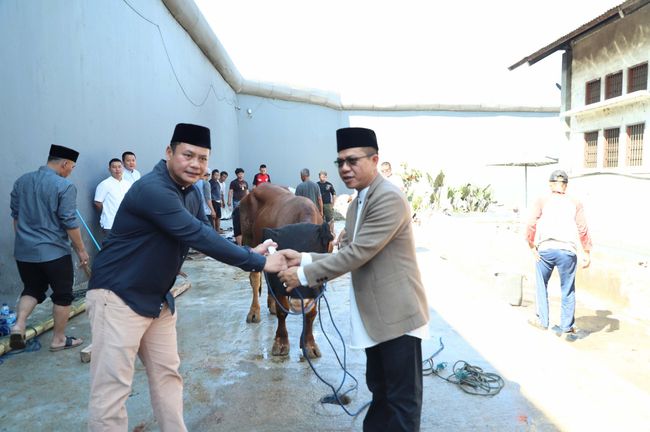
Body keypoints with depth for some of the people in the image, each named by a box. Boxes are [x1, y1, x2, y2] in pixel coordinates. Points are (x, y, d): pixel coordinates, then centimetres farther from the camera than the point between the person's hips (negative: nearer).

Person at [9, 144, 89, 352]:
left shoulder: (22, 181, 6)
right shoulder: (64, 186, -15)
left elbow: (15, 216, 14)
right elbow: (70, 223, -15)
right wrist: (81, 250, -6)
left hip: (24, 251, 6)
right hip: (54, 252, -6)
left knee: (32, 289, 22)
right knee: (62, 295, 9)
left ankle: (19, 325, 1)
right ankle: (59, 339, 18)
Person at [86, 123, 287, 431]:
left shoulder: (190, 192, 5)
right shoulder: (152, 189, -25)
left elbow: (204, 235, 9)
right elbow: (199, 237, -31)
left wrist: (249, 253, -7)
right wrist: (258, 263, -27)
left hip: (158, 299, 9)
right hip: (118, 296, -8)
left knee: (167, 375, 15)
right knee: (111, 389, -2)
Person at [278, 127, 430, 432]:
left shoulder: (390, 199, -20)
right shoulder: (356, 205, 12)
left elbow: (358, 253, -25)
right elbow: (347, 255, 8)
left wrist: (303, 275, -18)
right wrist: (303, 259, -6)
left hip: (398, 314, -9)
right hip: (374, 317, 9)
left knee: (402, 397, 6)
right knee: (379, 389, 23)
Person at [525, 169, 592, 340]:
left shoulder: (542, 201, 6)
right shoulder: (575, 203, 9)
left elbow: (531, 225, -6)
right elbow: (583, 229, 2)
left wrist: (532, 246, 1)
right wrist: (587, 253, 6)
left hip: (545, 249, 0)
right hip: (567, 250, 0)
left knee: (542, 285, 17)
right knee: (568, 290, 11)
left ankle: (542, 321, 23)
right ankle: (567, 327, 17)